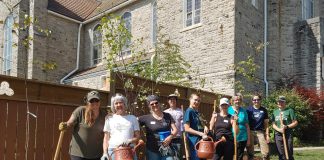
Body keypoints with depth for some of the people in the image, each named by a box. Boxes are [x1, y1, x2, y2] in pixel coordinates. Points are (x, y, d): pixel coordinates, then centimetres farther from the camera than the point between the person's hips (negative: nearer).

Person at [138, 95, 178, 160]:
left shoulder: (167, 116, 8)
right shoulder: (146, 118, 0)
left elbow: (175, 130, 5)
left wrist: (170, 137, -14)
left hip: (167, 150, 2)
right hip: (153, 151, -1)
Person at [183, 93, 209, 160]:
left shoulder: (197, 112, 15)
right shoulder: (189, 111, -11)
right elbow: (187, 129, -17)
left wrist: (205, 127, 2)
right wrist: (201, 134, -20)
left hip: (201, 139, 9)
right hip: (194, 141, -9)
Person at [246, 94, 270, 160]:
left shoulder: (264, 110, 5)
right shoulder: (249, 109, 0)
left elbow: (266, 123, 7)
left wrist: (267, 135, 1)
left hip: (261, 132, 1)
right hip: (251, 131, -1)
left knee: (266, 153, -4)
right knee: (250, 153, 8)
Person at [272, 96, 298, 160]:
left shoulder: (289, 110, 2)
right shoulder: (275, 112, 13)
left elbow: (295, 122, 0)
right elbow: (273, 124, 7)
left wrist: (287, 126, -15)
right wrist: (279, 129, -12)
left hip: (288, 134, -3)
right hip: (278, 135, 3)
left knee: (289, 154, -1)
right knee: (281, 154, 6)